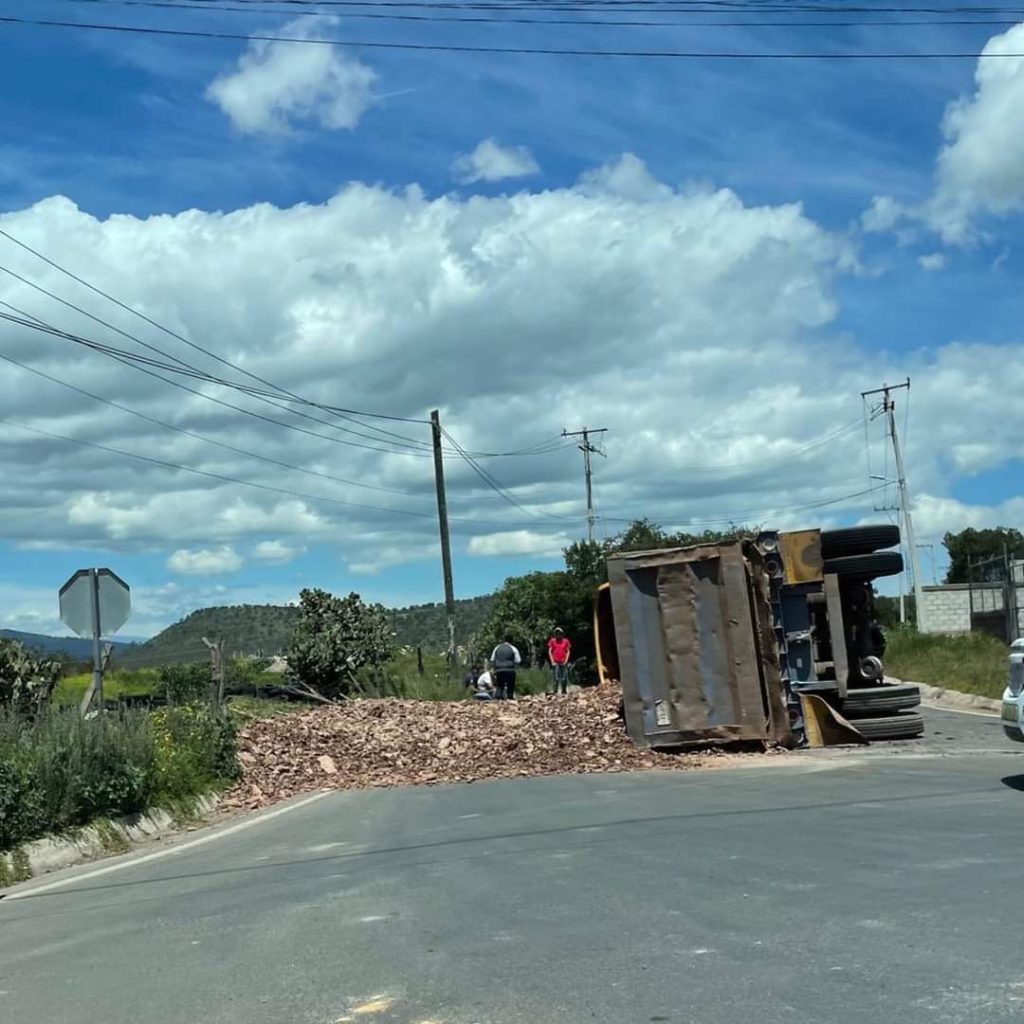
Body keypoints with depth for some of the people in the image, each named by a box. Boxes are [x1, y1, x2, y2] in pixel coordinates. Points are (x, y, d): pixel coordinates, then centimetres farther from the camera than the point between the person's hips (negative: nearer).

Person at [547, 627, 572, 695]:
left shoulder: (566, 641, 4)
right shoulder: (552, 641, 2)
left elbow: (568, 651, 7)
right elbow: (550, 651, 3)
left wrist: (566, 660, -2)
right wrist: (552, 661, -4)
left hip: (563, 662, 1)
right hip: (555, 662, -1)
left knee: (564, 678, 2)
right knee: (555, 677, -11)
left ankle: (564, 691, 11)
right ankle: (554, 690, -13)